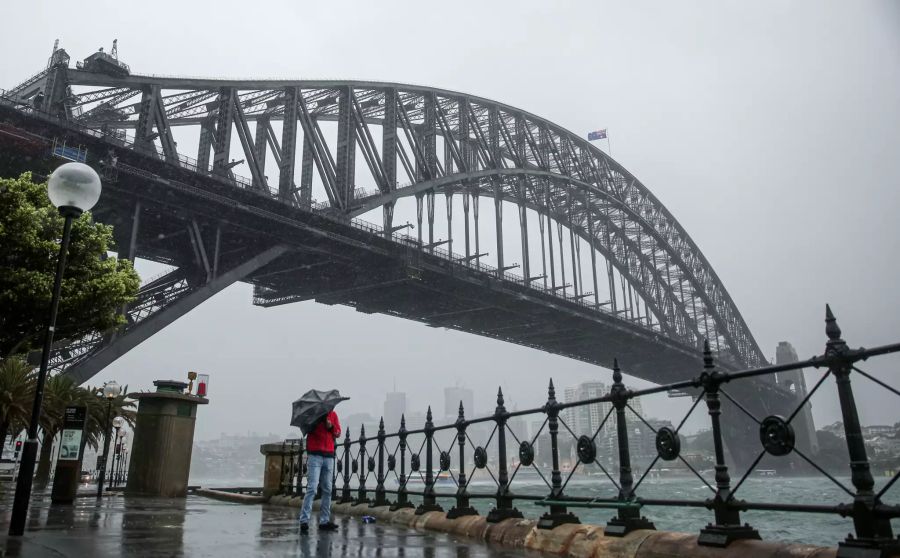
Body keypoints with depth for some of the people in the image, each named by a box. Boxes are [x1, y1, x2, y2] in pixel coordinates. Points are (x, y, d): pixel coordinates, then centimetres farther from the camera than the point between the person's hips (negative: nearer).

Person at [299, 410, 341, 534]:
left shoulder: (333, 414, 13)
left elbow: (338, 433, 11)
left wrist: (331, 427, -8)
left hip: (329, 456, 5)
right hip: (315, 455, -5)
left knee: (327, 490, 7)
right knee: (312, 488, -11)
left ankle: (324, 521, 14)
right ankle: (304, 521, -9)